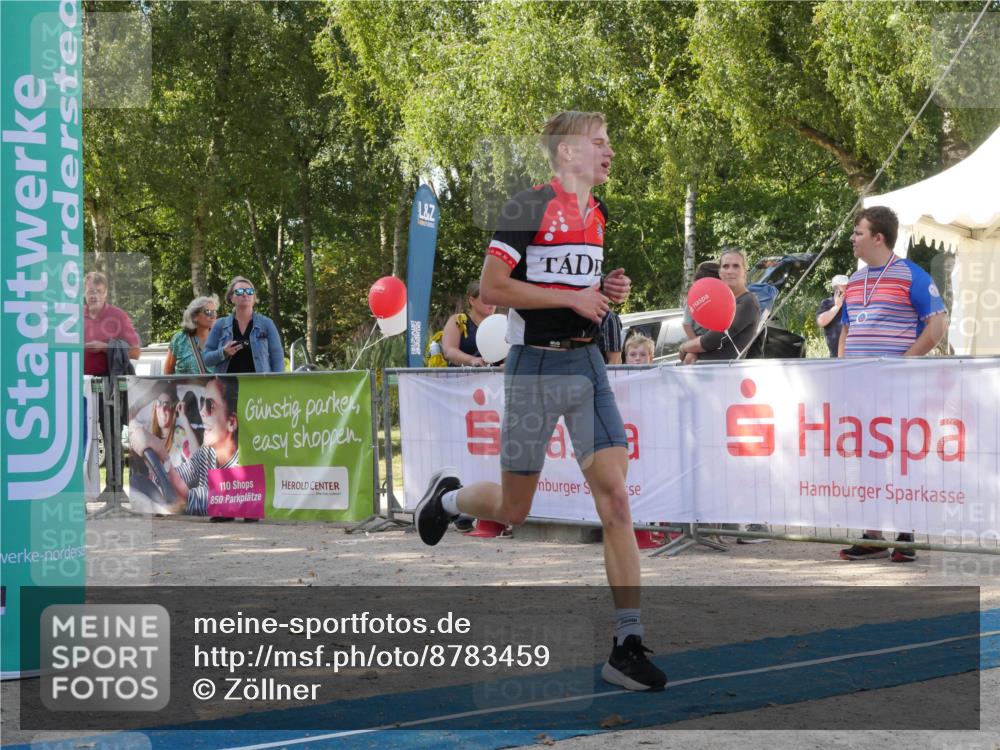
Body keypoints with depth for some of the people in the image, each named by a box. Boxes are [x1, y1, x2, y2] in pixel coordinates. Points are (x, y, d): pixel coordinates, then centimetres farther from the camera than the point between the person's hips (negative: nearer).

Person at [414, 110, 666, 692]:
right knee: (514, 510, 6)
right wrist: (573, 297, -16)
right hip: (536, 366, -5)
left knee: (616, 499, -8)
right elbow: (492, 287, -15)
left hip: (587, 365, 6)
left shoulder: (599, 217, 13)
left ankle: (628, 644, -8)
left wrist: (609, 292, 5)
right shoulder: (529, 208, -10)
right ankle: (447, 496, 41)